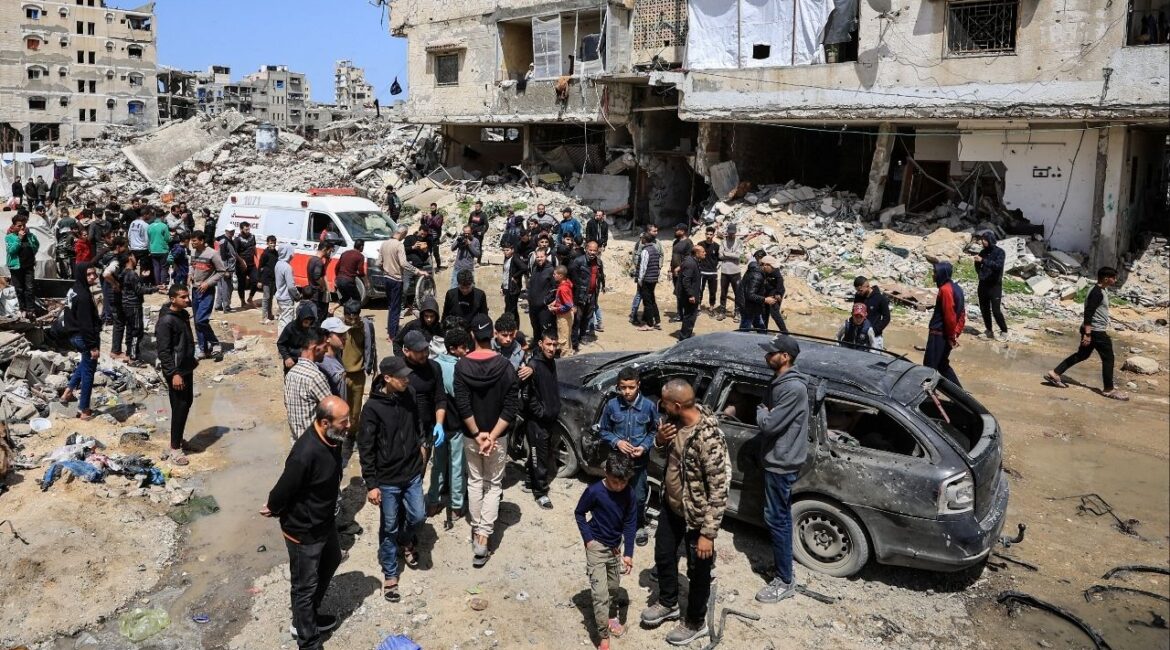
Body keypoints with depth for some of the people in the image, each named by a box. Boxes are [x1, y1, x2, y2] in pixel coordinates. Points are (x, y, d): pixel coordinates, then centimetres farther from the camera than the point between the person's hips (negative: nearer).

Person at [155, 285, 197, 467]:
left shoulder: (184, 314, 6)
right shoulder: (166, 321, -21)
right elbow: (163, 351, -22)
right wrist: (174, 373, -24)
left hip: (187, 367, 9)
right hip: (176, 371, -9)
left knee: (187, 403, 17)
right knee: (180, 407, -4)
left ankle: (179, 439, 32)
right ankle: (175, 448, 6)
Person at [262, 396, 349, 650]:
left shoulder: (331, 438, -10)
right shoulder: (306, 454, -38)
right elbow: (284, 489, -23)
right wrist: (273, 509, -2)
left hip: (325, 520, 9)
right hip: (304, 530, -9)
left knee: (331, 561, 28)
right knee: (305, 585, 10)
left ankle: (309, 616, 50)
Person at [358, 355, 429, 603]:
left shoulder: (409, 394, -7)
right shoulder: (373, 407, -21)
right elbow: (365, 448, -15)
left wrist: (422, 444, 11)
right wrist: (371, 484, -14)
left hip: (413, 471, 4)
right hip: (387, 478, -4)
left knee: (416, 516, 13)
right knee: (389, 527, 9)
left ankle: (405, 540, 47)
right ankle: (390, 575, 27)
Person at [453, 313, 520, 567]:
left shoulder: (461, 366, -11)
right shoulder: (505, 366, -12)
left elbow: (462, 405, -14)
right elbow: (511, 407, -16)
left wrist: (477, 433, -9)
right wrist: (492, 436, -15)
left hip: (470, 436, 1)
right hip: (497, 436, -1)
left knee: (475, 482, 19)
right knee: (494, 484, 9)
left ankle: (476, 530, 26)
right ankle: (483, 536, -1)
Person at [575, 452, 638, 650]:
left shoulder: (629, 494, -12)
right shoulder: (594, 491, -22)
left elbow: (630, 524, -6)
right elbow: (579, 513, -8)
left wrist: (628, 553, -10)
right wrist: (588, 538, -14)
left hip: (616, 546, 4)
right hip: (597, 546, -4)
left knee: (614, 587, 20)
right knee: (600, 593, -8)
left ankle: (612, 616, 44)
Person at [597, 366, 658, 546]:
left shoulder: (649, 406, -12)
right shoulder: (611, 405, -11)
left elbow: (654, 431, 1)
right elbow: (603, 430, 2)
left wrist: (644, 447, -14)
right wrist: (617, 442, -15)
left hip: (640, 462, -1)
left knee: (639, 497, 10)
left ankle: (640, 526, 34)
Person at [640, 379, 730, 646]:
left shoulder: (709, 438, -34)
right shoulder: (674, 420, -9)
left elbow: (719, 489, -28)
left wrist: (708, 534, -26)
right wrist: (660, 439, -13)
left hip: (697, 516, -7)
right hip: (671, 506, 8)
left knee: (697, 572, 14)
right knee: (663, 555, 24)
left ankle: (695, 623, 37)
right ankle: (668, 603, 49)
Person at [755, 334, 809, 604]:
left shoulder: (793, 388, -26)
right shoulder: (781, 382, 7)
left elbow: (769, 423, -24)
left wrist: (761, 411, -7)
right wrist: (764, 412, -1)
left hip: (781, 463, -10)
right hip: (778, 459, 10)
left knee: (776, 519, -3)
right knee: (781, 516, 20)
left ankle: (785, 581, 6)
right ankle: (782, 564, 34)